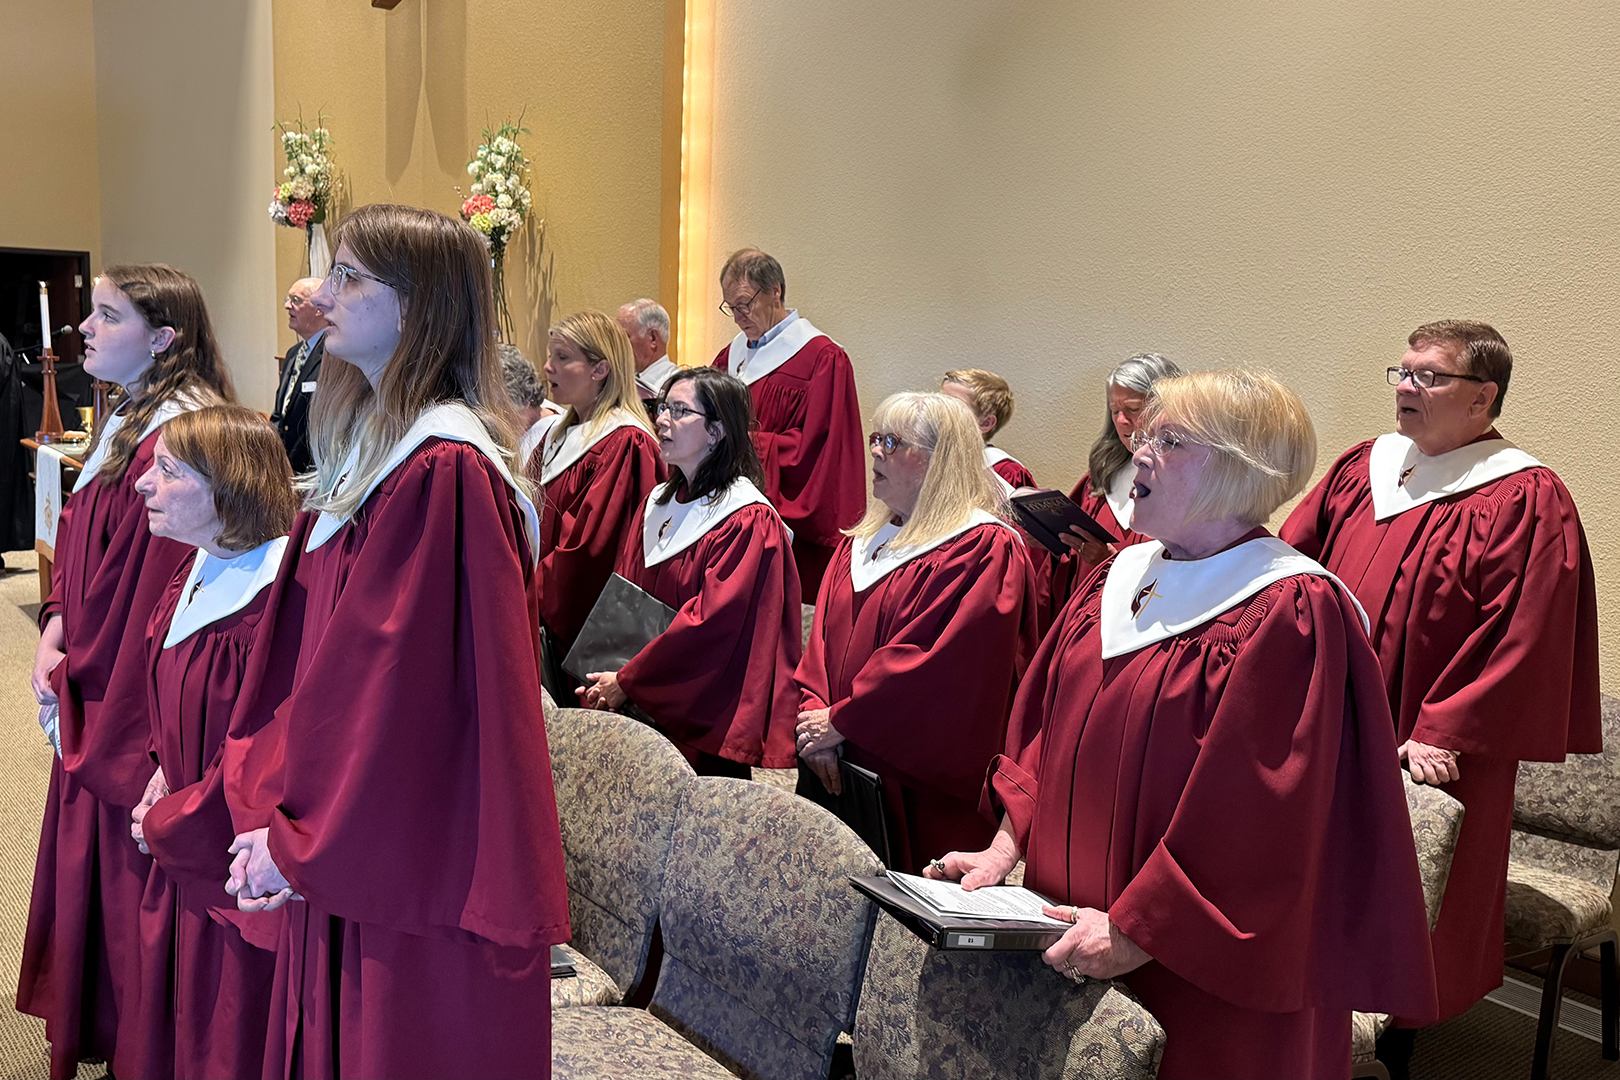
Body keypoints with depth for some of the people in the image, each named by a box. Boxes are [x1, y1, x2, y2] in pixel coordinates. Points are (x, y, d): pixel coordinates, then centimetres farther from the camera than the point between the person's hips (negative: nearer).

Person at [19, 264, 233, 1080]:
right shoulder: (125, 425, 10)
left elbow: (153, 596, -22)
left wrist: (76, 674, -12)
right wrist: (56, 634, 1)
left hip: (133, 705, -10)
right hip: (94, 697, 10)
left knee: (123, 874, 4)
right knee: (89, 855, 20)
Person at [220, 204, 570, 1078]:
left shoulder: (443, 472, -21)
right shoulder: (366, 447, 8)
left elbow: (394, 679, -22)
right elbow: (304, 644, 10)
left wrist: (298, 837, -12)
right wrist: (271, 804, 2)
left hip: (416, 855, -8)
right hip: (341, 838, 9)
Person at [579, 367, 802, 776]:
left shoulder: (749, 523, -14)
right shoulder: (657, 505, 10)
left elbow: (711, 624, -19)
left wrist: (627, 682, -16)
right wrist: (605, 678, -4)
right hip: (642, 711, 7)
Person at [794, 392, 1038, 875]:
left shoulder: (986, 551, -12)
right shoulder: (861, 542, 14)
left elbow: (936, 665, -18)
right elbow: (823, 639, 10)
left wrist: (841, 722, -15)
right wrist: (813, 716, -7)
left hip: (922, 785, -7)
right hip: (835, 769, 7)